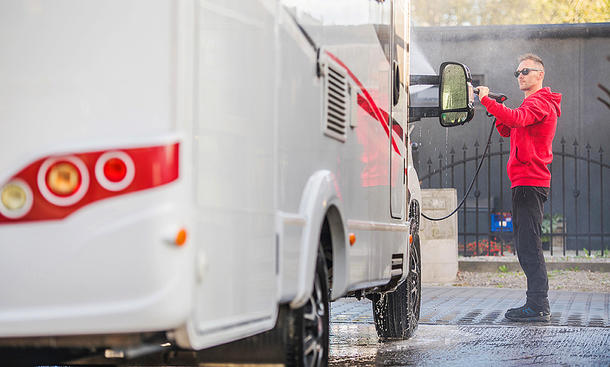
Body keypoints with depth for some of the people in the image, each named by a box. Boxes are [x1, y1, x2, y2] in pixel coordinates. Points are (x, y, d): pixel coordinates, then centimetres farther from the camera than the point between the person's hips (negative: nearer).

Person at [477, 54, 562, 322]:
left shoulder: (540, 102, -8)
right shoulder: (532, 103, 26)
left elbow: (517, 119, -28)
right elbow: (506, 131, 22)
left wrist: (487, 101, -29)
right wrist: (498, 108, 6)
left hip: (530, 182, -11)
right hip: (526, 182, 11)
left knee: (528, 245, -14)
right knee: (526, 246, 11)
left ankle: (537, 306, -15)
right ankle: (538, 305, 14)